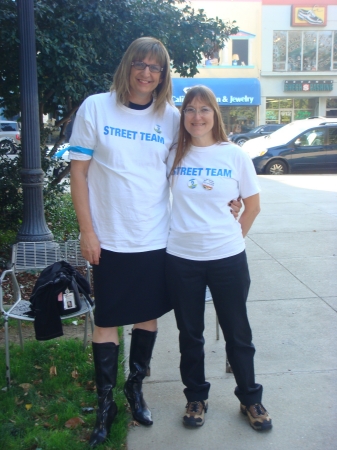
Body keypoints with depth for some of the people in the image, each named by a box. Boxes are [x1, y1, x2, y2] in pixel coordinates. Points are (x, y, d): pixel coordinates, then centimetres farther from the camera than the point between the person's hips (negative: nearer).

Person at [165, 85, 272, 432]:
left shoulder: (234, 155, -3)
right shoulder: (173, 156, 0)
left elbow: (253, 206, 5)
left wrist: (233, 238, 3)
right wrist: (181, 232, 4)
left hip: (228, 258, -1)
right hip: (181, 259, 1)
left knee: (237, 332, 11)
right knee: (190, 334, 13)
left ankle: (250, 399, 31)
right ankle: (196, 397, 33)